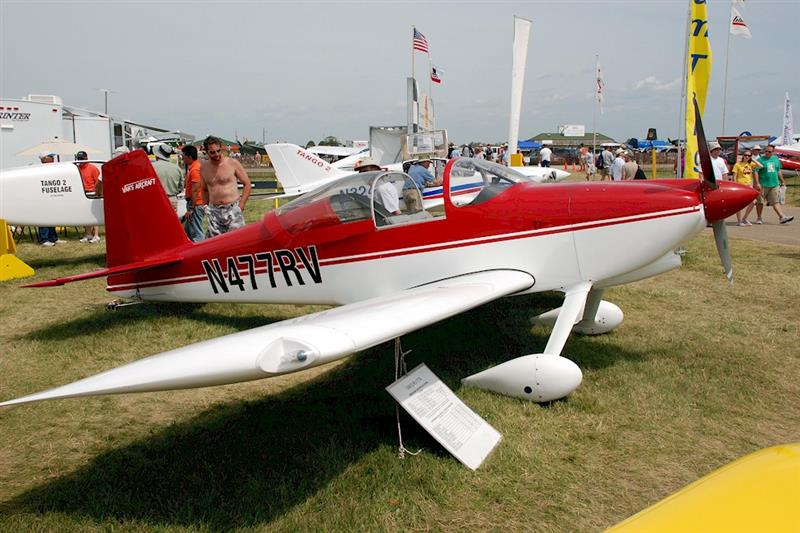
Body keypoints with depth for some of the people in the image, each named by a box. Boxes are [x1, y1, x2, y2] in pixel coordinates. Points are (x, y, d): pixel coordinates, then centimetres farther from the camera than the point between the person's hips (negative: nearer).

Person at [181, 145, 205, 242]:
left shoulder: (194, 169, -19)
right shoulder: (191, 167, 13)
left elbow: (195, 191, -22)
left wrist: (191, 209, -21)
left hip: (196, 205, -11)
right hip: (195, 204, 11)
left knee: (196, 234, -5)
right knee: (187, 232, 18)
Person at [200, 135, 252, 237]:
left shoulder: (233, 163, -2)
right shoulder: (203, 168, 9)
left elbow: (247, 184, 1)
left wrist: (241, 205, -5)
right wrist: (206, 205, 11)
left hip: (232, 209, -3)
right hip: (213, 211, 3)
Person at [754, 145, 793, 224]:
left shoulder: (776, 159, 12)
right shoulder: (760, 160, -5)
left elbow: (779, 171, 21)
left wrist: (782, 181, 21)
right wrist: (757, 183, -15)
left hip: (774, 185, 4)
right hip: (763, 185, -4)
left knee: (775, 202, 1)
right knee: (760, 202, 3)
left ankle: (782, 217, -4)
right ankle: (759, 218, 13)